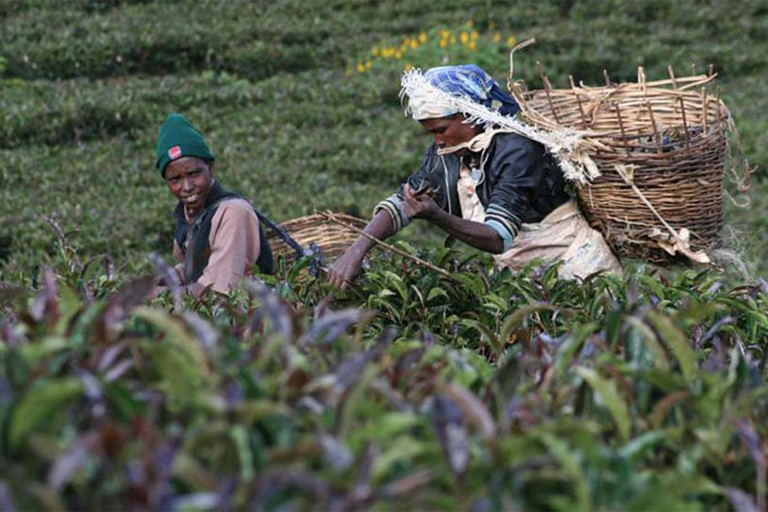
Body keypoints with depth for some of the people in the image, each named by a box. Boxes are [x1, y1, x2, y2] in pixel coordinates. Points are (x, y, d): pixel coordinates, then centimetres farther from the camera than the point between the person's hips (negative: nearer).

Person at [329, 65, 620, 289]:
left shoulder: (516, 150, -20)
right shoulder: (446, 156, 1)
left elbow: (499, 239, -27)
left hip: (574, 268, -6)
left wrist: (436, 217, -41)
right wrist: (356, 251, -19)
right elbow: (401, 202, -2)